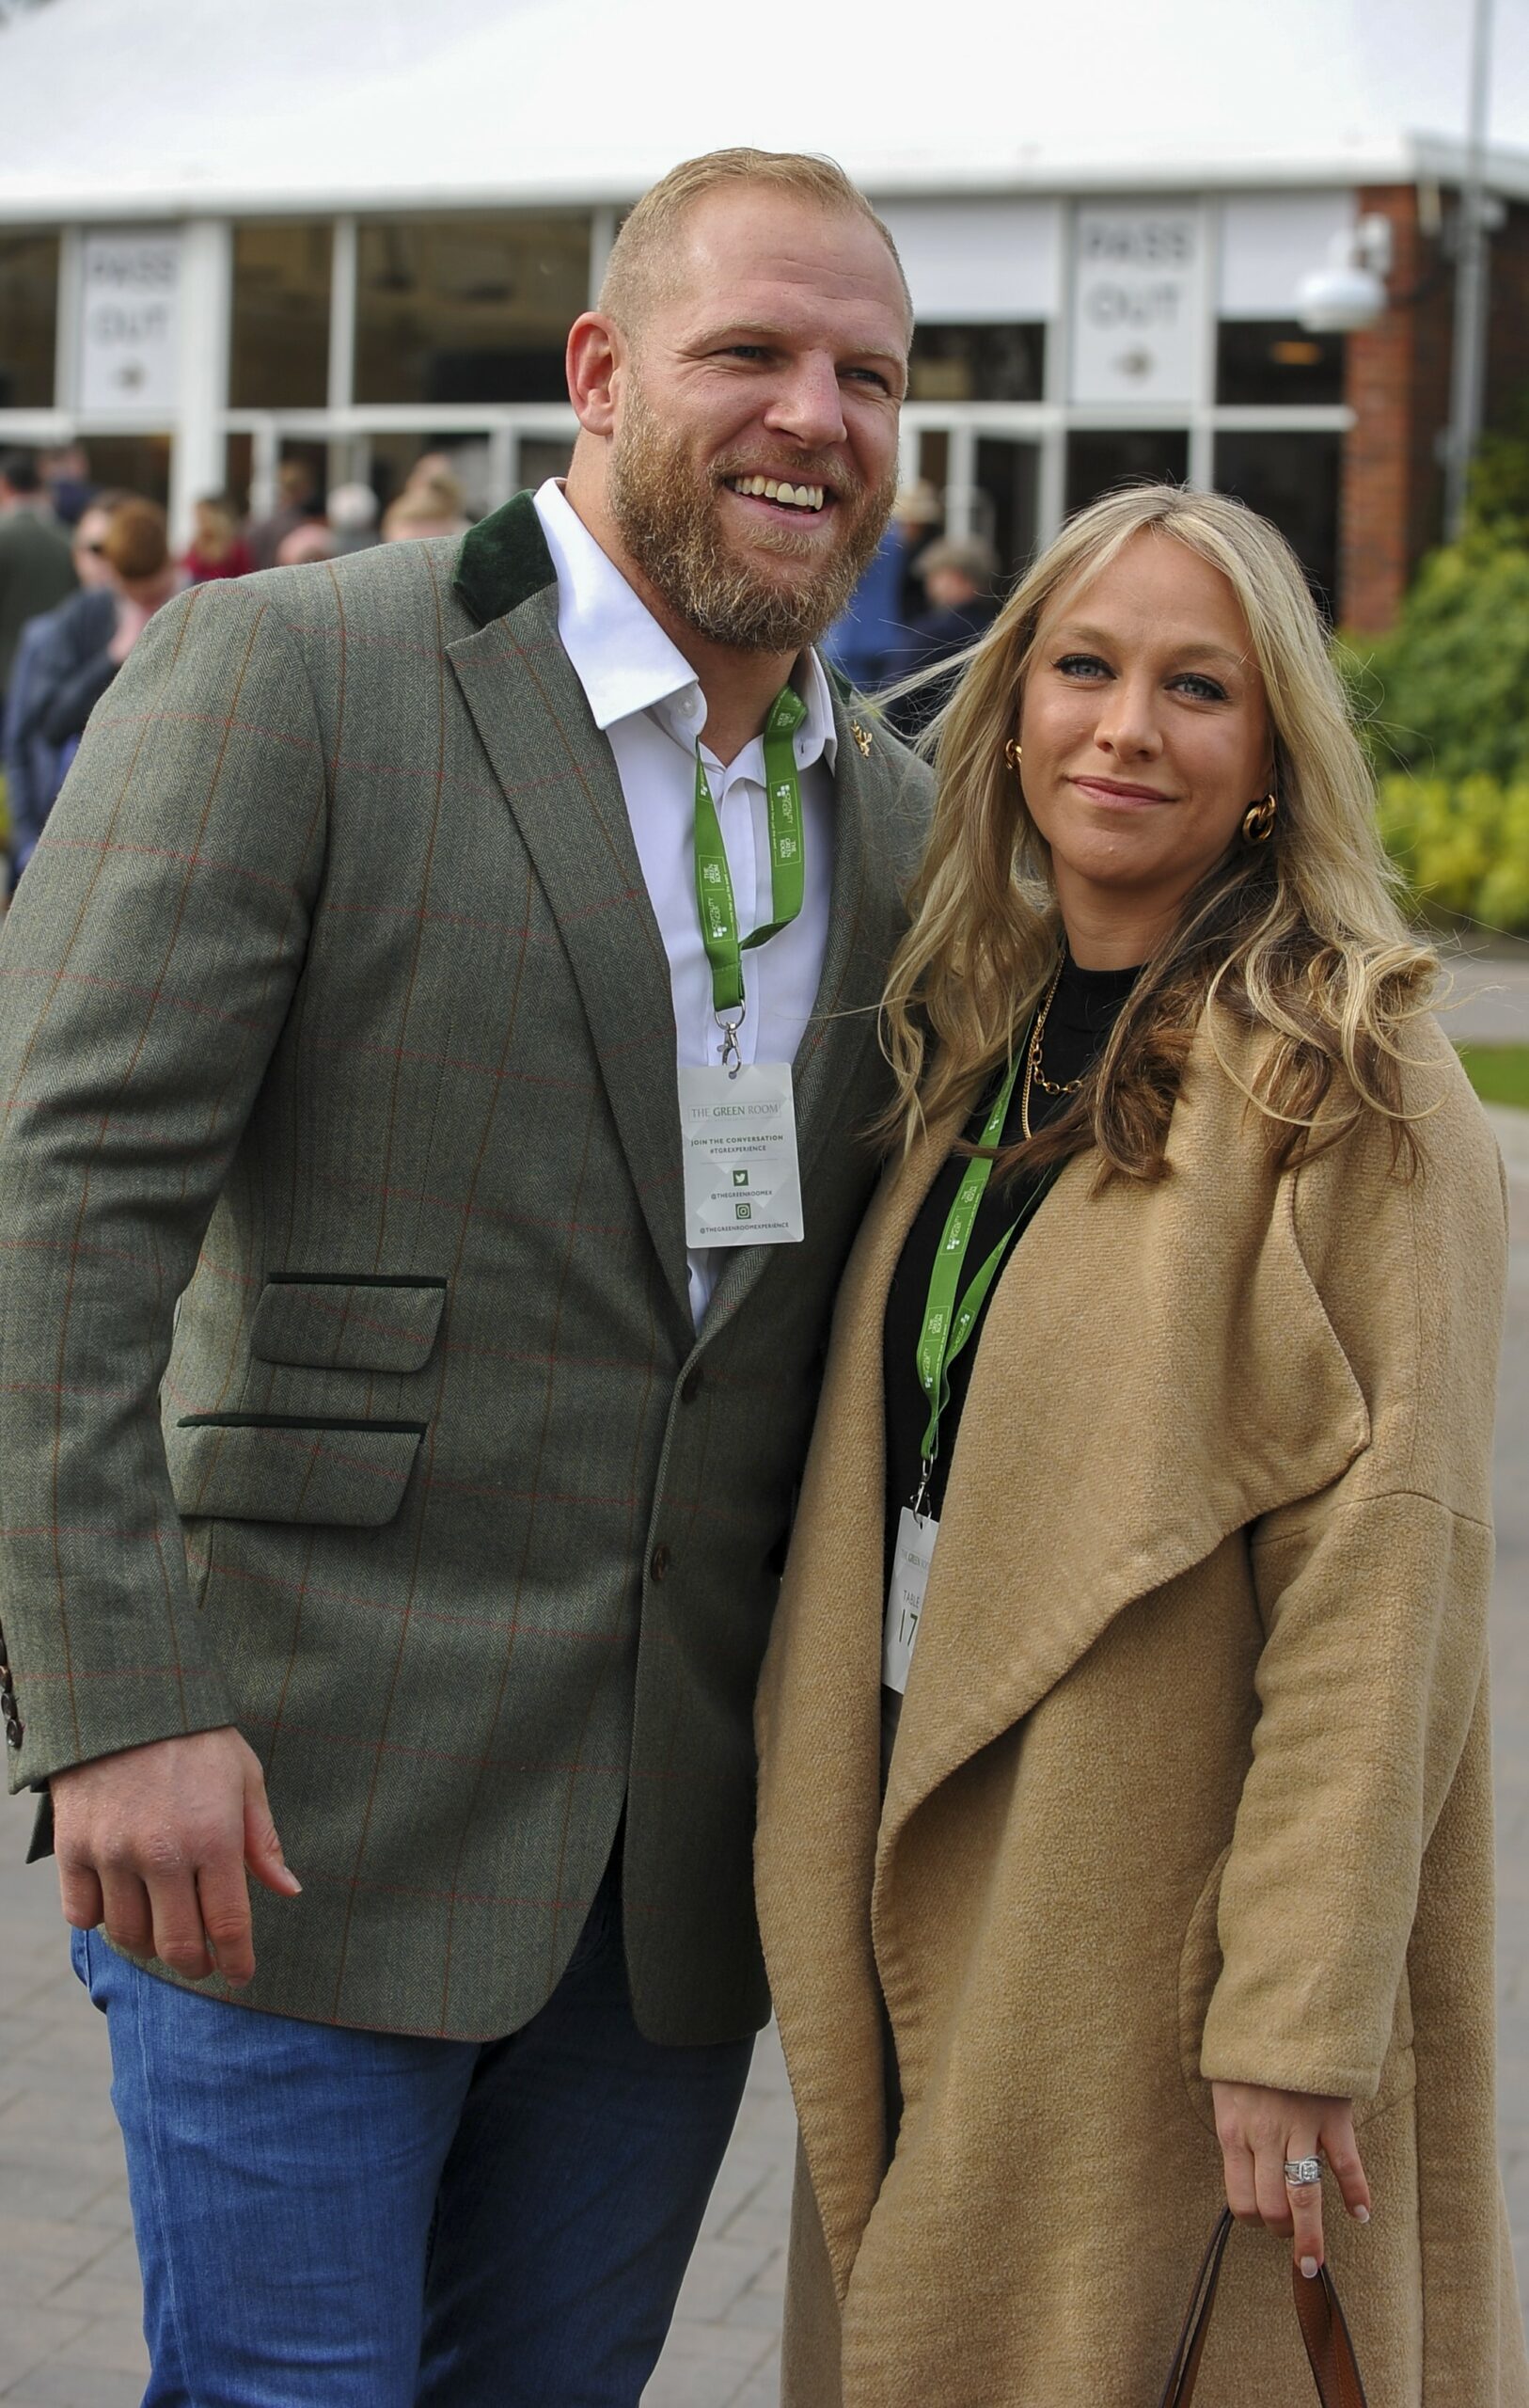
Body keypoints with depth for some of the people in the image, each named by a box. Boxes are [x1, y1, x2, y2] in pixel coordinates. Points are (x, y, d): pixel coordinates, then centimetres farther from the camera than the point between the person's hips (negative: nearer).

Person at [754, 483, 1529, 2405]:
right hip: (919, 1886, 6)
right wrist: (829, 1885, 10)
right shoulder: (969, 1045, 9)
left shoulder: (1341, 1089, -11)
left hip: (1157, 1927, -6)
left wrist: (1296, 2017, -20)